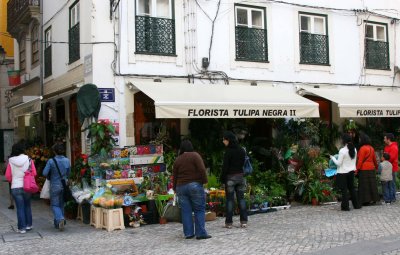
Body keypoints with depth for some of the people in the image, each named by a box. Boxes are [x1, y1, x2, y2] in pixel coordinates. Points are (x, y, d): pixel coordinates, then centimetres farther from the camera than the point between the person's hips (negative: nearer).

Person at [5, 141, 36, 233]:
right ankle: (28, 225, 21)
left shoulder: (11, 161, -4)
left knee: (20, 208, 4)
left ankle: (22, 227, 6)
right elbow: (34, 173, -4)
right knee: (27, 206, 17)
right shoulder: (28, 160, -5)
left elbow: (8, 176, -2)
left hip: (15, 187, -1)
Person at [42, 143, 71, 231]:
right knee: (61, 204, 15)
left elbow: (45, 173, -12)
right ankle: (57, 223, 21)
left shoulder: (51, 161, -14)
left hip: (55, 186, -4)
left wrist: (50, 176, 7)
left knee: (55, 205, 4)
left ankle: (60, 218, -21)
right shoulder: (67, 161, -2)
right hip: (64, 185, 4)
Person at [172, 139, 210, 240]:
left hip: (181, 187, 4)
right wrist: (204, 181, -3)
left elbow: (174, 176, 12)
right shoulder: (195, 155, -3)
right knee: (199, 210, 0)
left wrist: (175, 188, 22)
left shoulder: (177, 160, 10)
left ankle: (188, 233, 10)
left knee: (185, 211, 7)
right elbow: (202, 170, -13)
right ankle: (201, 233, -3)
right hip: (195, 185, -4)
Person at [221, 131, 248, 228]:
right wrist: (241, 173, 15)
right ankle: (244, 221, 8)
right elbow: (243, 164, 11)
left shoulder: (228, 151, -13)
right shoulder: (242, 150, 7)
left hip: (230, 177, -5)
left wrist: (222, 178, -5)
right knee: (241, 198, 8)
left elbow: (225, 166, -13)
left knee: (229, 199, 0)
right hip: (240, 176, 6)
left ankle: (229, 222, 3)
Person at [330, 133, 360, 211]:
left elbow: (338, 163, -14)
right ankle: (356, 205, 23)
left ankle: (345, 206, 2)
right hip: (351, 171, 6)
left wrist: (332, 158, 0)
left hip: (343, 172, -6)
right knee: (351, 188, 18)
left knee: (344, 189, 0)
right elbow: (354, 160, 11)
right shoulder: (354, 149, 2)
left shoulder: (342, 150, -18)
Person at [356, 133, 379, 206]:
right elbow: (374, 159, 18)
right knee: (371, 184, 11)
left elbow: (360, 160, -15)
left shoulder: (363, 148, -13)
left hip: (364, 169, -7)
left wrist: (357, 169, -12)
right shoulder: (371, 148, 9)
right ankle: (373, 199, 16)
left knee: (364, 185, -2)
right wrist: (376, 166, 33)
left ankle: (366, 200, -2)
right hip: (371, 168, 7)